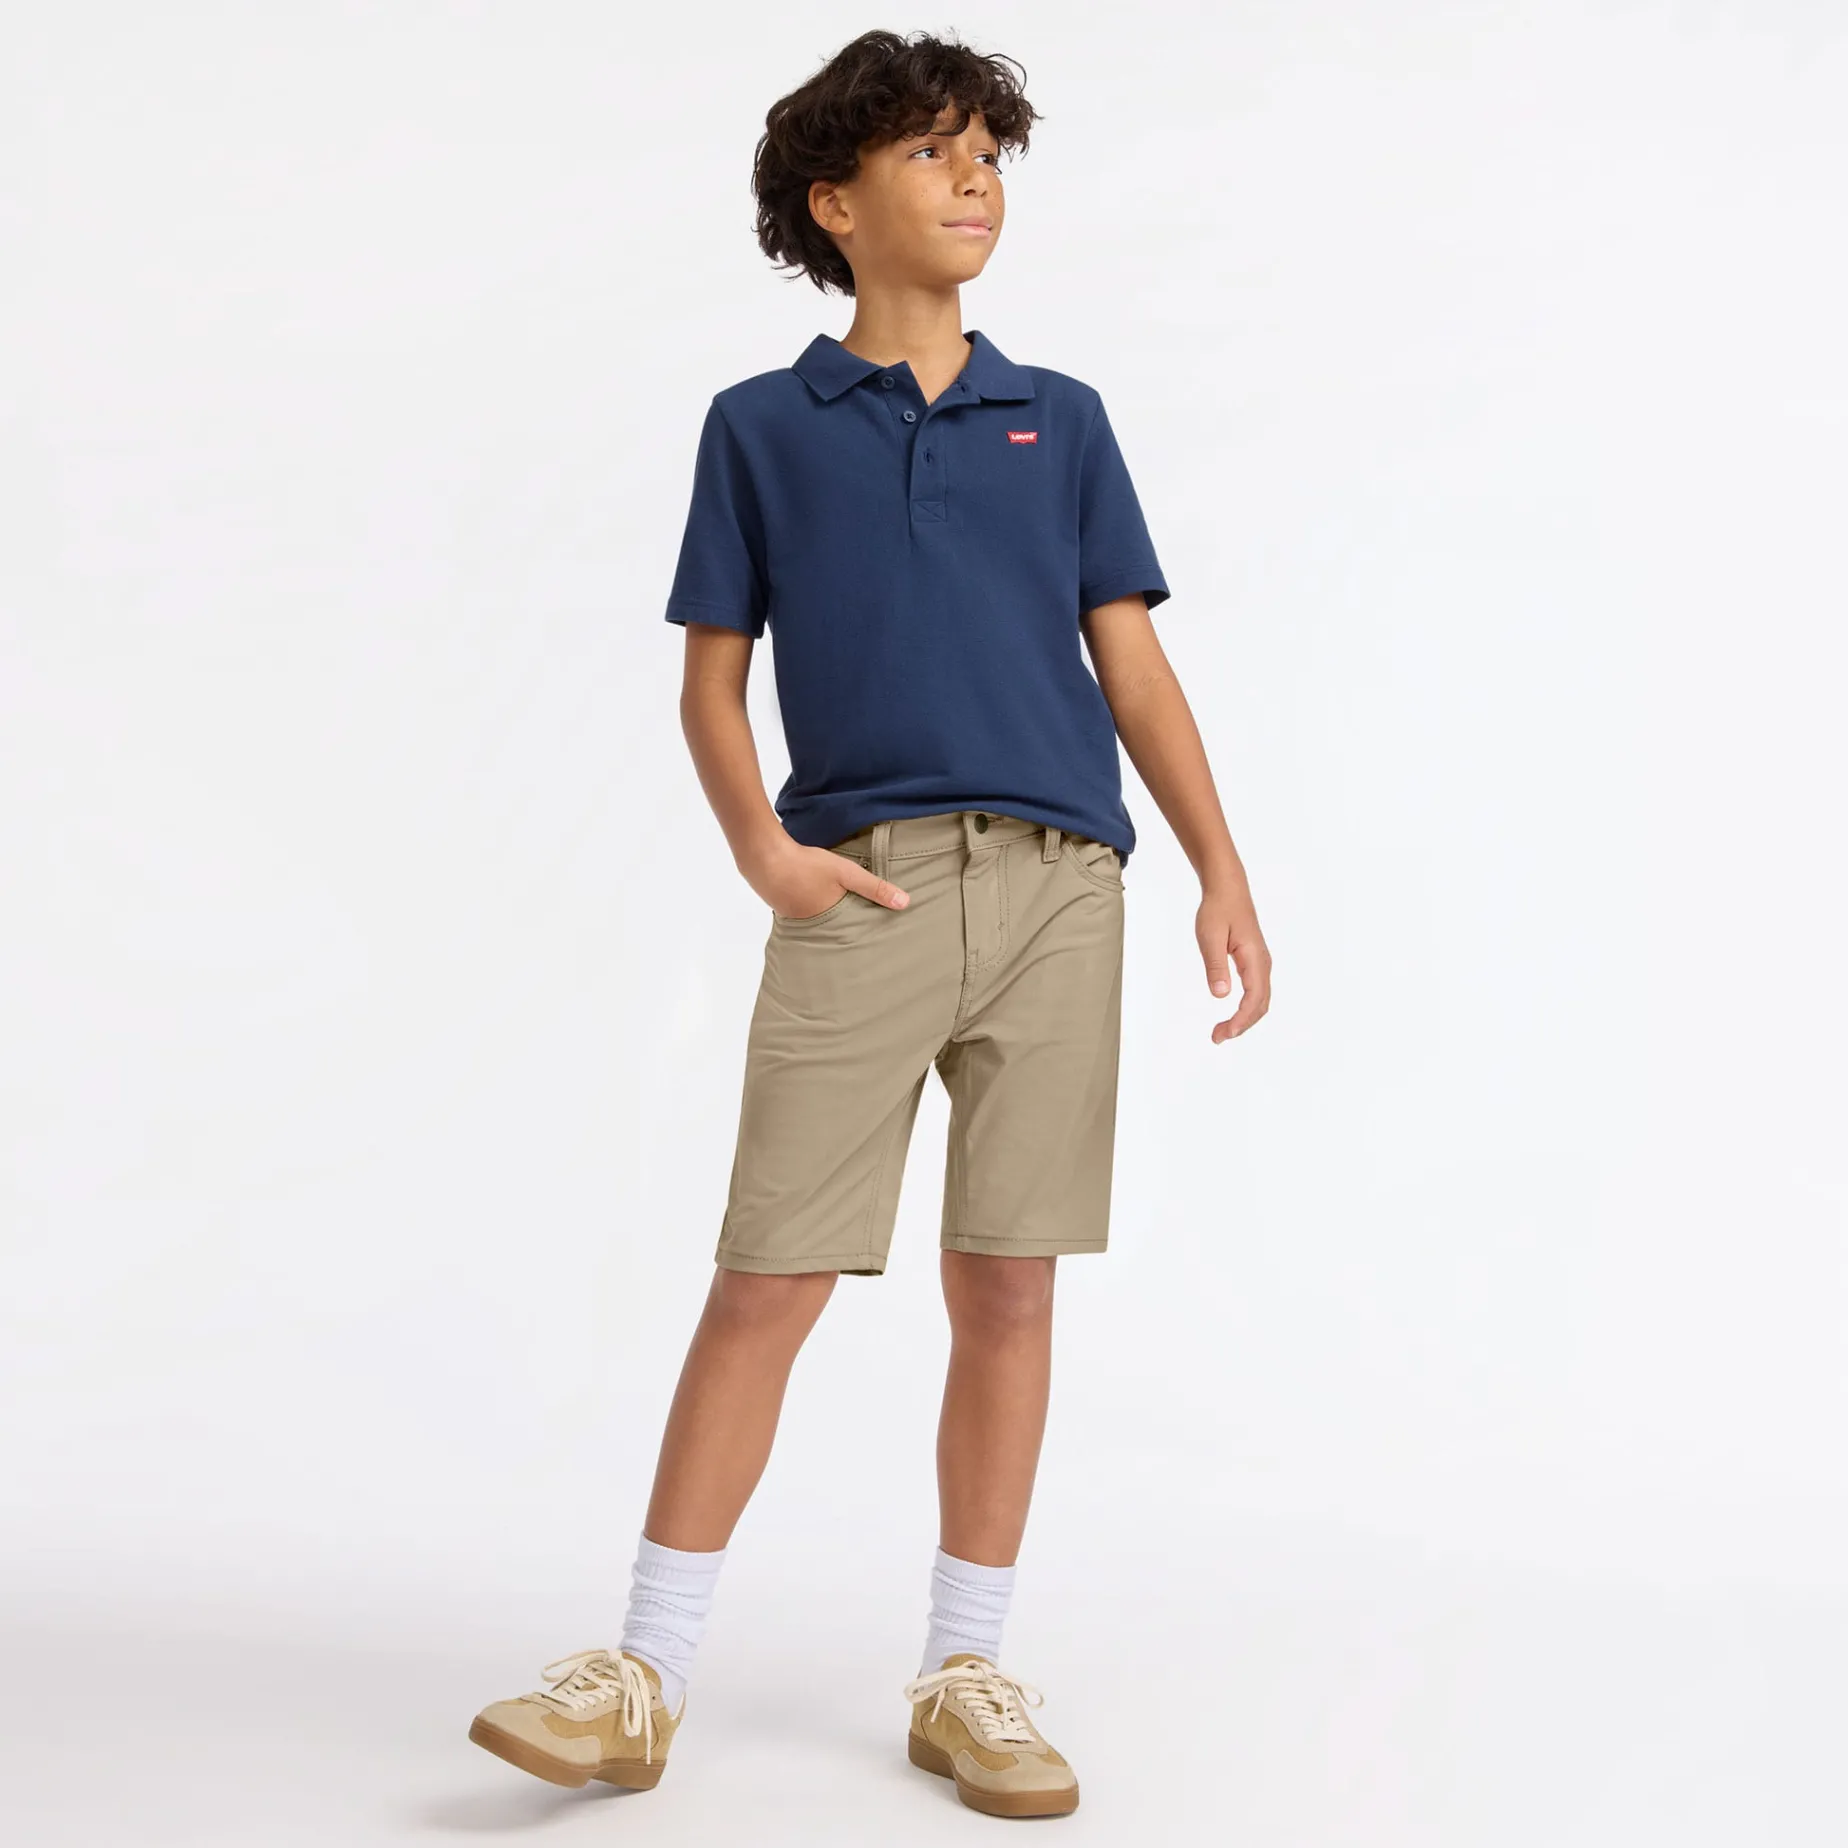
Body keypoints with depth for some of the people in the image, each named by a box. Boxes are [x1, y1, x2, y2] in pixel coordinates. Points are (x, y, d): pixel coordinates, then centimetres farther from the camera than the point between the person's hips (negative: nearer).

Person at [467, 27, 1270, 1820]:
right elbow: (710, 680, 10)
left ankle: (965, 1676, 15)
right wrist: (762, 847, -7)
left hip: (1056, 883, 2)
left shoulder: (1062, 420, 14)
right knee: (769, 1281, -5)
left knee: (1006, 1285, 3)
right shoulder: (761, 426, 10)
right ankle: (646, 1678, 3)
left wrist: (1221, 869, 0)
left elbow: (1135, 667, 11)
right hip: (863, 892, -2)